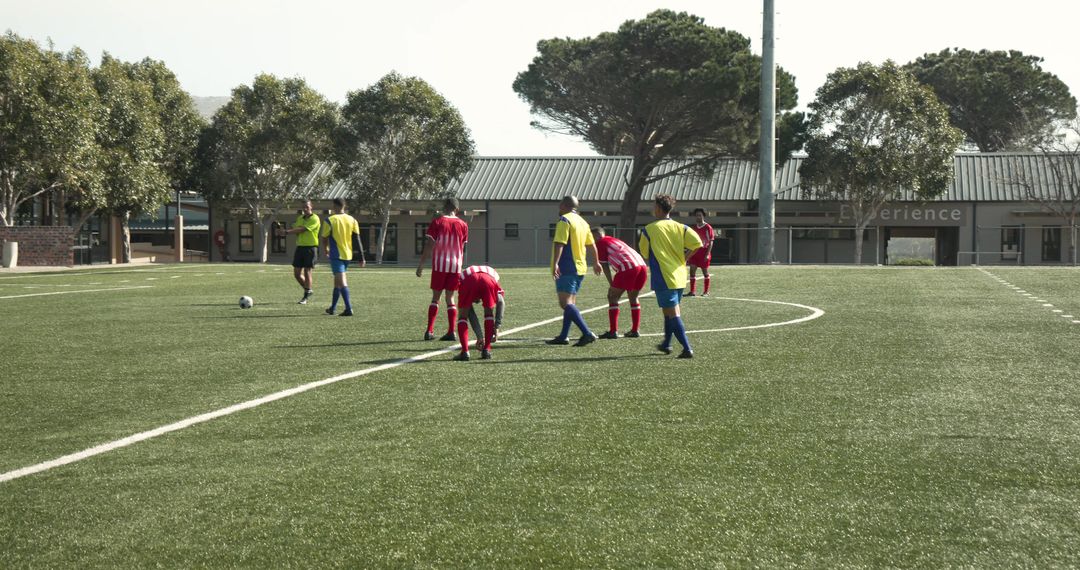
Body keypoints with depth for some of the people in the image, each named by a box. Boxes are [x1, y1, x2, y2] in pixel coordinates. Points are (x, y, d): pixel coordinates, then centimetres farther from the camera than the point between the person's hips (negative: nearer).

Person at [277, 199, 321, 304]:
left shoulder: (314, 219, -10)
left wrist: (287, 232, -17)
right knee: (297, 273, 5)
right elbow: (296, 231, 11)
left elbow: (302, 230, -17)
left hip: (310, 247, -7)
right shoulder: (300, 218, 14)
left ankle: (306, 297, 0)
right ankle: (308, 290, 26)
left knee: (307, 271, -7)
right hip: (300, 246, 7)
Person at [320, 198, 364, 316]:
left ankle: (349, 309, -22)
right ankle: (333, 308, 27)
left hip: (336, 255, -6)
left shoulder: (330, 221, -9)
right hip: (348, 255, 6)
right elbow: (357, 240, 1)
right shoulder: (352, 220, 3)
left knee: (341, 281, -11)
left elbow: (324, 238, 3)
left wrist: (325, 249, 24)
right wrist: (361, 258, 2)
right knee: (337, 280, 19)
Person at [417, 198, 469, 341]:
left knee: (435, 298, 9)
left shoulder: (437, 222, -2)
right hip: (456, 266, 2)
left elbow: (429, 246, -6)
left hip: (439, 265, -2)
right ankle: (451, 332, -2)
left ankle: (430, 331, 0)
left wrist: (421, 265, -3)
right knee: (450, 299, 9)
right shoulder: (463, 225, 5)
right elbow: (463, 249, 11)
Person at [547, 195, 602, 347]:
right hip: (580, 268, 9)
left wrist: (555, 264, -30)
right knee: (570, 303, 15)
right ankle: (564, 336, 18)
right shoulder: (582, 221, 16)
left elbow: (559, 243, -22)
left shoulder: (564, 220, -10)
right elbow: (591, 245, 24)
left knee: (565, 303, -15)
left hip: (566, 268, -9)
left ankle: (587, 333, -27)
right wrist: (596, 263, 36)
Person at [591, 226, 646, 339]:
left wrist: (611, 284, 9)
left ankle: (613, 331, 0)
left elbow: (605, 266, 5)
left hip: (628, 268, -8)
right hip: (642, 266, 8)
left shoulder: (601, 243, 10)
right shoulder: (614, 240, 33)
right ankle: (635, 330, 23)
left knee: (612, 297, 4)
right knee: (633, 298, 22)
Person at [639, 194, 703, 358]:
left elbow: (644, 253, 4)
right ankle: (666, 344, 32)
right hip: (680, 277, 5)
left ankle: (687, 349, -13)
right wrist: (683, 258, 5)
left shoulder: (649, 229, -6)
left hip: (663, 278, -5)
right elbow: (697, 243, -9)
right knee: (670, 312, 21)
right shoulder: (680, 227, 4)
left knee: (673, 314, -5)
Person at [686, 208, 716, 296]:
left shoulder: (708, 228, -6)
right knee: (692, 270, -3)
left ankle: (706, 291, 14)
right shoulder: (694, 227, 10)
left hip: (704, 252, -5)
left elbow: (711, 242, -8)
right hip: (694, 252, 5)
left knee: (705, 272, 4)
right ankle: (692, 291, -1)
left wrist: (707, 254, -16)